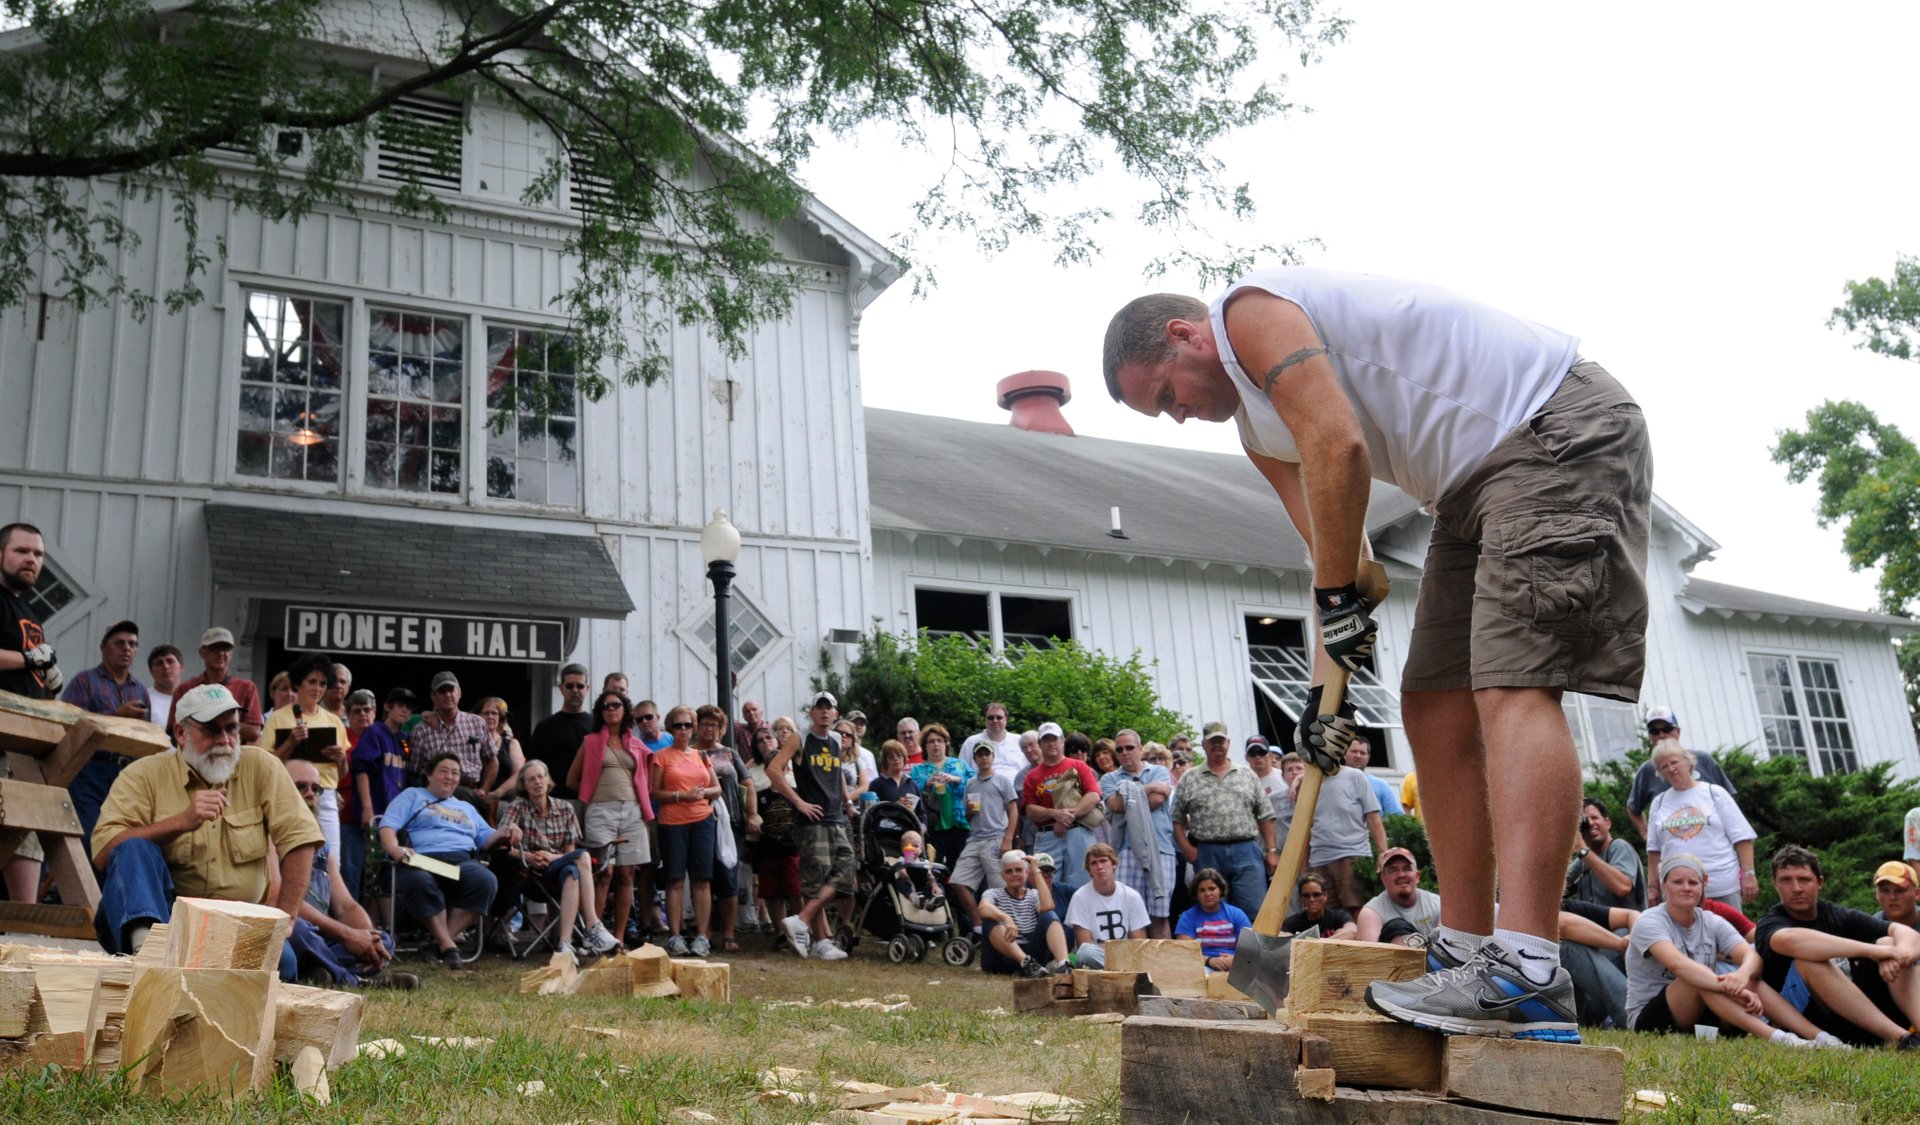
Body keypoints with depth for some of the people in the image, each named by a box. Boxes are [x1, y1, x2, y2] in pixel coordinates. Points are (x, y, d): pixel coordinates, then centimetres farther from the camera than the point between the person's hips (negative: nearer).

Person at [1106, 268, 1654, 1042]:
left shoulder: (1250, 313, -10)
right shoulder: (1259, 430, 17)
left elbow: (1339, 446, -22)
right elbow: (1330, 546, 11)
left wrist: (1337, 600, -14)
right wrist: (1327, 681, 1)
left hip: (1561, 427, -10)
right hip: (1475, 484, 10)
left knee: (1512, 686, -22)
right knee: (1433, 708, 6)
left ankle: (1527, 978, -28)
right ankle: (1466, 953, 9)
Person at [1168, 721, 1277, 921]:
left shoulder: (1247, 775, 13)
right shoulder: (1189, 780, 10)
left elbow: (1265, 816, 12)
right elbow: (1176, 819, 7)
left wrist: (1272, 851, 4)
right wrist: (1188, 850, -5)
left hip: (1246, 852, 0)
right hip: (1208, 854, 0)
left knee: (1256, 911, -6)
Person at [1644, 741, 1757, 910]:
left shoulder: (1714, 793, 4)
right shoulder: (1658, 803, 12)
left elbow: (1742, 837, 2)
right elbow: (1654, 850, 14)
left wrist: (1748, 874, -5)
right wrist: (1653, 887, 9)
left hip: (1723, 888, -2)